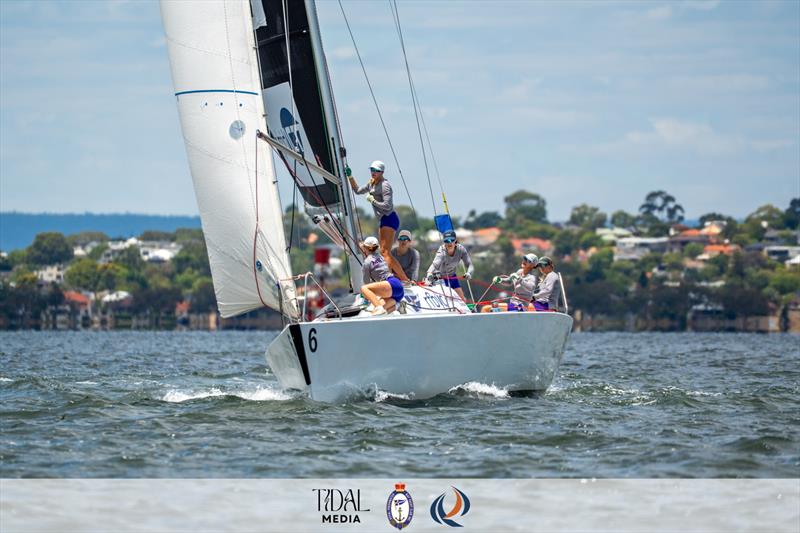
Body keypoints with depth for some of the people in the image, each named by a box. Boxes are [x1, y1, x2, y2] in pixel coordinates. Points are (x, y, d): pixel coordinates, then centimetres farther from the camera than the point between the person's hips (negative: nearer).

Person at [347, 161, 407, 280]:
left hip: (389, 219, -10)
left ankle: (405, 280, -20)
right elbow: (358, 191, 28)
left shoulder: (384, 185, -13)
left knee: (385, 252, -17)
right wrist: (350, 177, 18)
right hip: (384, 220, 10)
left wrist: (372, 200, -13)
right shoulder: (372, 183, 15)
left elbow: (387, 206, -20)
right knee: (384, 253, 7)